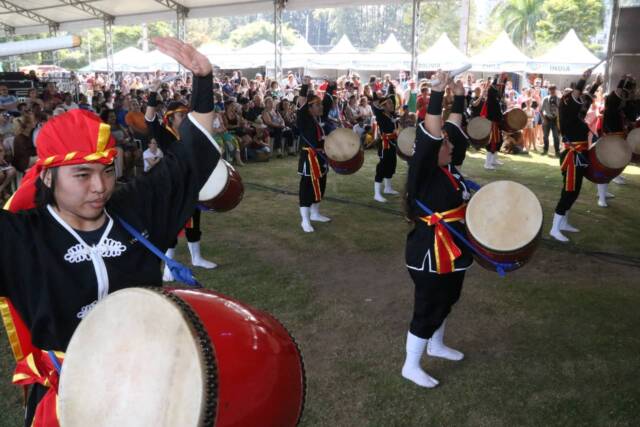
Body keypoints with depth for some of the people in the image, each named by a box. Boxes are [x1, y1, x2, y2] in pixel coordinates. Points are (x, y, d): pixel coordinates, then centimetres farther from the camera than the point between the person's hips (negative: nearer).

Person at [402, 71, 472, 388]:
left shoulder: (447, 168, 3)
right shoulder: (424, 173, -20)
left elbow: (451, 130, 13)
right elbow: (431, 136, -32)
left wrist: (458, 98, 9)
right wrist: (437, 93, -35)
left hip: (453, 251, 9)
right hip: (431, 254, -9)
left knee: (445, 303, 24)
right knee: (427, 310, 2)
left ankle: (435, 345, 47)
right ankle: (410, 366, 18)